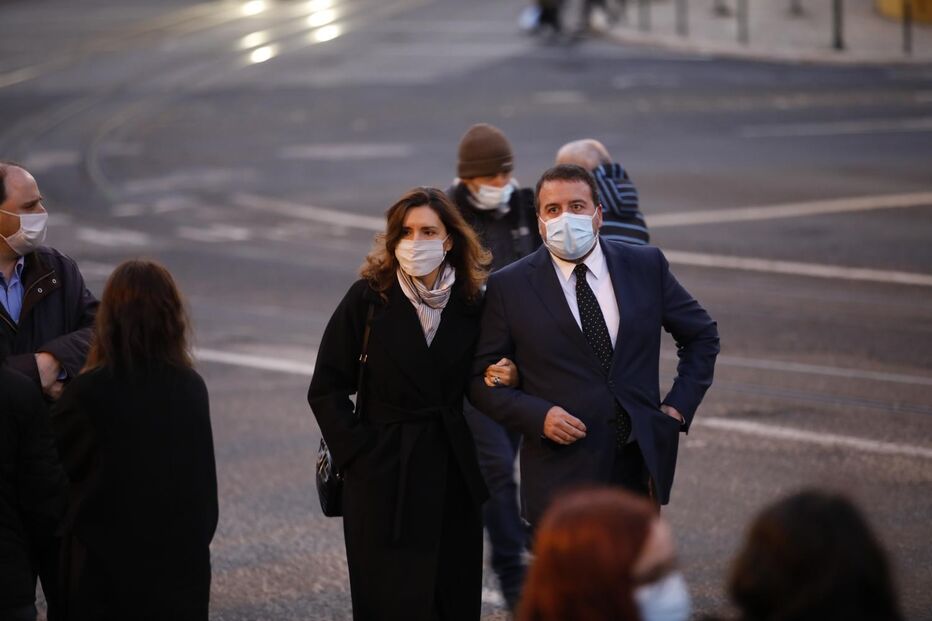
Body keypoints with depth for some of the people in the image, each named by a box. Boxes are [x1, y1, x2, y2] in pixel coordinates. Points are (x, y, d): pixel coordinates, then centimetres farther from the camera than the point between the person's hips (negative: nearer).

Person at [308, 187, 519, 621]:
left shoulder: (471, 301, 2)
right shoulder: (368, 297, -6)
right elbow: (326, 388, -3)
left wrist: (508, 378, -8)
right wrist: (356, 452, -10)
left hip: (454, 472, 3)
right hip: (384, 476, -3)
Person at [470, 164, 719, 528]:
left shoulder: (646, 266, 6)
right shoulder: (510, 287, -1)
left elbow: (701, 334, 18)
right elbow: (480, 378, 2)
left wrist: (679, 406, 7)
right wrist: (537, 416, -14)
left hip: (640, 466, 3)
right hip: (561, 479, -3)